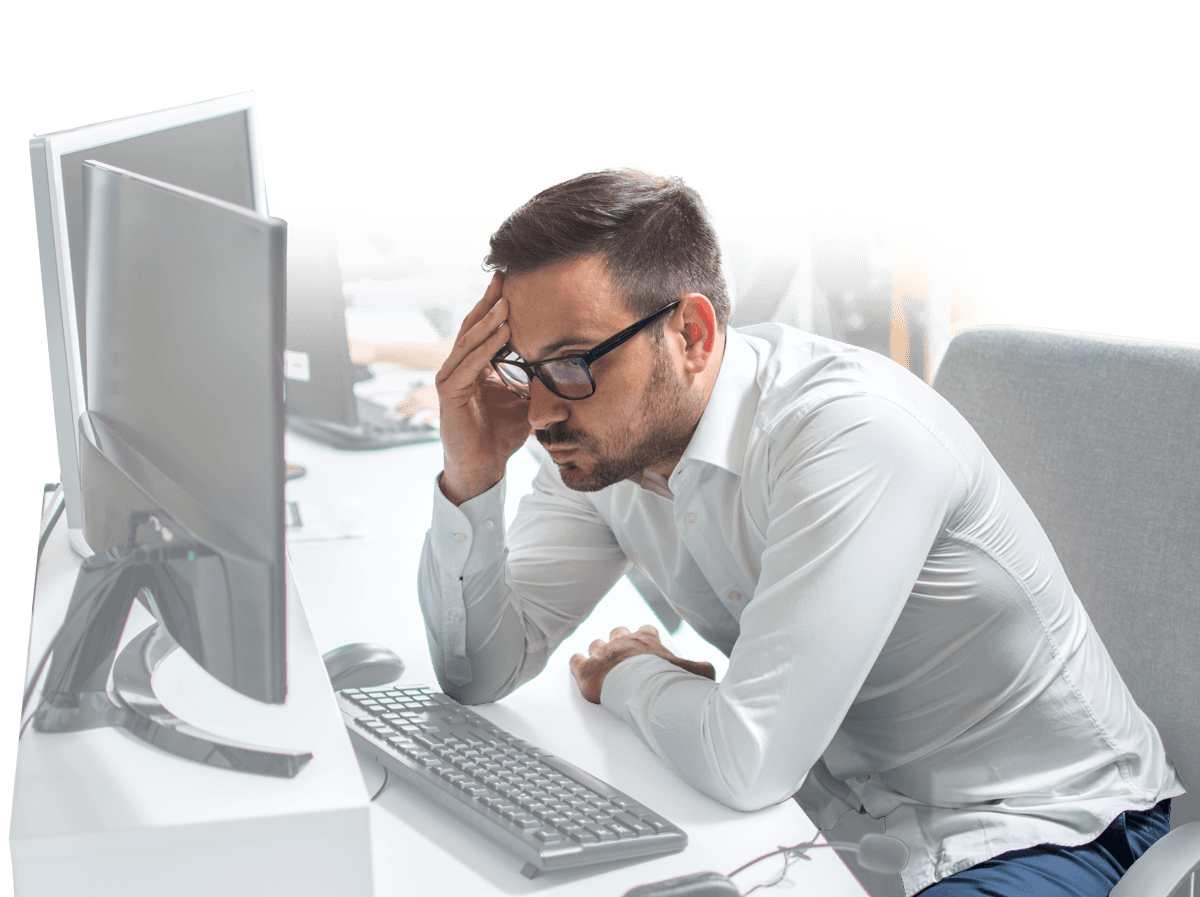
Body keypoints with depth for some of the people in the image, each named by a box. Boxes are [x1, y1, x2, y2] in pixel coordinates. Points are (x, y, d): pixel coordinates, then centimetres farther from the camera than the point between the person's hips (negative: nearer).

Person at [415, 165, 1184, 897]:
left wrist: (631, 677, -11)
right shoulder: (605, 439, -5)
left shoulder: (858, 432, -30)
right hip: (849, 805, 7)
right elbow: (483, 673, -1)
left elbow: (748, 763, -32)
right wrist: (471, 477, -16)